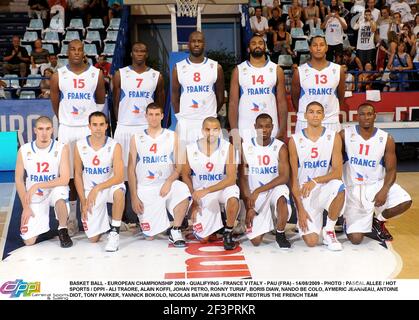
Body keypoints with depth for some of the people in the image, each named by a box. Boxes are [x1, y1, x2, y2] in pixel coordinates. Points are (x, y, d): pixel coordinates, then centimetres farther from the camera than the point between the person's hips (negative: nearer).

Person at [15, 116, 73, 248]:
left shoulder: (61, 148, -13)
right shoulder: (24, 150, -6)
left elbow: (65, 179, -19)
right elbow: (19, 179, 1)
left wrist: (37, 185, -23)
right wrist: (25, 206, -3)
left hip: (55, 190, -2)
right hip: (34, 197, 2)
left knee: (60, 191, -40)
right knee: (29, 241, -8)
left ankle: (63, 230, -13)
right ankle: (40, 221, 28)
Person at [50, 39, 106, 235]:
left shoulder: (97, 74, 1)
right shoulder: (58, 76, 1)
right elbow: (55, 104, 10)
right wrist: (66, 121, 14)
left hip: (90, 128, 0)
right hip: (67, 130, 1)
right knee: (69, 174, 5)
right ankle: (71, 217, 16)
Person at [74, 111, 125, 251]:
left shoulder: (114, 146, -14)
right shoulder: (80, 146, -7)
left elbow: (119, 177, -22)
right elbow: (78, 174, 2)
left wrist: (97, 188, -32)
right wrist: (83, 201, -3)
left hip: (109, 185, -2)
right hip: (90, 190, 2)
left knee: (119, 191, -41)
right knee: (93, 238, -3)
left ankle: (114, 232, -21)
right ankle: (103, 221, 34)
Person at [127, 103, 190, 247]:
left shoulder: (172, 136, 4)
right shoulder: (136, 138, 4)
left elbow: (178, 166, 2)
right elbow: (131, 169, 3)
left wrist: (169, 181, -17)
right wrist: (134, 197, -3)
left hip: (166, 184, 0)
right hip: (145, 189, 0)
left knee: (183, 190, -36)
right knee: (149, 236, -1)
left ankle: (175, 231, -16)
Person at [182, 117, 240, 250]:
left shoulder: (227, 147, -14)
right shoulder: (190, 149, -10)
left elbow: (231, 178, -19)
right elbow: (186, 176, 4)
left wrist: (206, 191, -27)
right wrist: (194, 201, -1)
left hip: (223, 187, -1)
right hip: (200, 193, 1)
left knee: (233, 199, -38)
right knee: (202, 238, -6)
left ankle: (228, 233, -11)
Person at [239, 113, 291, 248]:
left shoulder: (280, 147, -7)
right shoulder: (245, 147, -4)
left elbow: (284, 177, -17)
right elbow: (243, 178, -2)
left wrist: (259, 190, -24)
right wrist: (248, 206, -9)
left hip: (275, 188, -1)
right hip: (255, 195, 1)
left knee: (281, 198, -40)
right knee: (255, 240, -8)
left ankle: (280, 234, -11)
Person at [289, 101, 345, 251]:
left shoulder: (333, 137, -3)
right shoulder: (295, 140, -4)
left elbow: (337, 172, -9)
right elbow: (294, 178, -4)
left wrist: (315, 180, -27)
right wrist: (300, 209, -10)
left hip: (325, 188, 1)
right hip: (304, 194, -1)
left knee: (339, 187, -36)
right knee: (311, 241, -14)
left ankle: (329, 230, -11)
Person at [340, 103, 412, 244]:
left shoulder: (386, 139, -4)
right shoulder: (345, 135, -7)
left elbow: (391, 170, -4)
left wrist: (384, 190, -21)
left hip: (377, 184, 2)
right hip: (354, 188, -2)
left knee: (405, 202, -26)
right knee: (355, 239, -10)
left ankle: (378, 221, 7)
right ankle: (349, 220, 29)